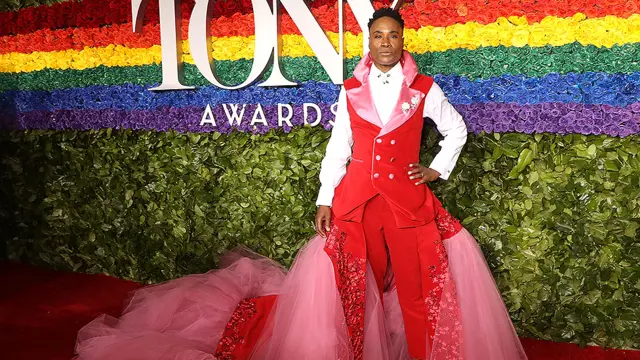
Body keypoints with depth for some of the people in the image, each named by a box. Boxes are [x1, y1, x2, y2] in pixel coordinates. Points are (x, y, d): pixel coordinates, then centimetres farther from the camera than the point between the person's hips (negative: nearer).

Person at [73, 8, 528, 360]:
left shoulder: (424, 89, 2)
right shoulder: (351, 91, 5)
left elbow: (457, 130, 16)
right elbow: (337, 148, 7)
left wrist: (438, 170, 7)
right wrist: (324, 200, 1)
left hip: (408, 197, -1)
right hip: (356, 197, 1)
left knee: (417, 286, -2)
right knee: (355, 284, 5)